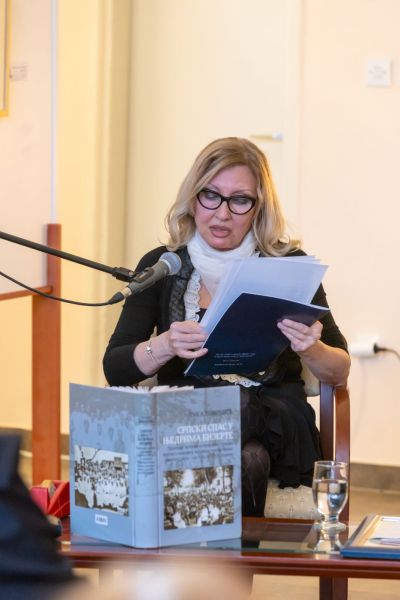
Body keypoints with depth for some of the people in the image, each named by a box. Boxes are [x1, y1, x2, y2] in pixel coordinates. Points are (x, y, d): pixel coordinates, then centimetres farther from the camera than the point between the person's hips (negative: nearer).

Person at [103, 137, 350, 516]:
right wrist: (164, 346, -19)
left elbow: (339, 373, 8)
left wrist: (312, 350, -16)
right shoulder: (161, 266, 8)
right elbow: (114, 368, 3)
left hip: (274, 419, 0)